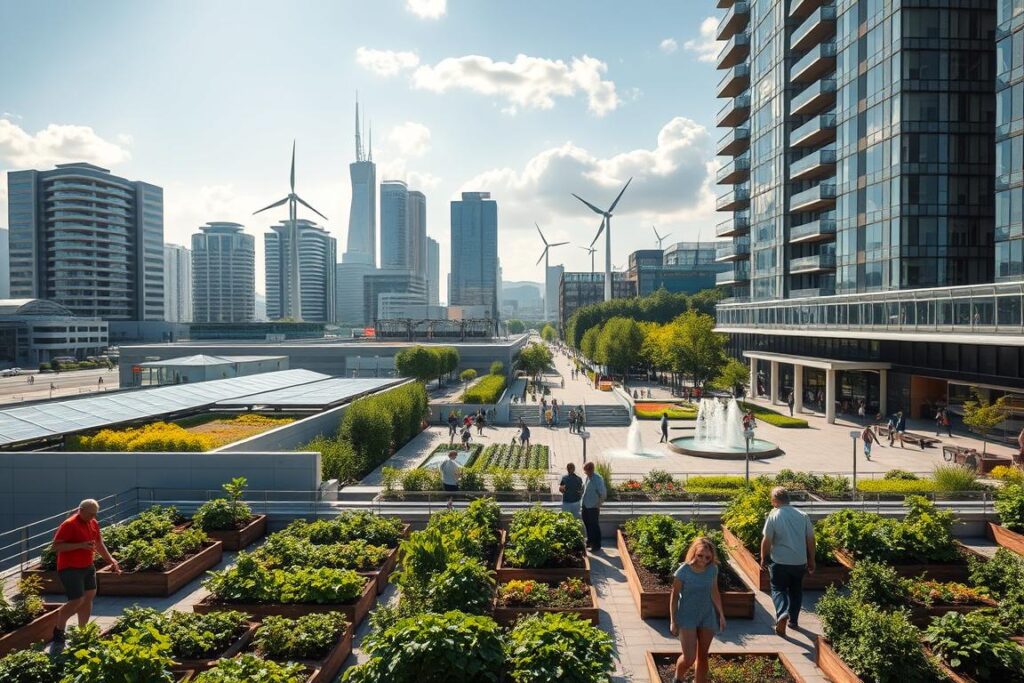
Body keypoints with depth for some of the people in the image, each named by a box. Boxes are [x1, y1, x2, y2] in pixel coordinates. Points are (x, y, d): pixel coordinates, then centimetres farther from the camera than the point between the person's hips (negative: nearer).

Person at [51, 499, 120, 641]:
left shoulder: (93, 523, 7)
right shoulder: (69, 525, -17)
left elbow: (99, 544, 18)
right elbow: (56, 546, -21)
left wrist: (111, 560, 10)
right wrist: (80, 545, -29)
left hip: (87, 567, 8)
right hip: (70, 569, -8)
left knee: (89, 596, 11)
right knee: (77, 601, -9)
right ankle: (58, 630, 12)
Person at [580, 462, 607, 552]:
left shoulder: (597, 479, -21)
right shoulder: (587, 477, 5)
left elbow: (603, 493, -22)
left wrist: (599, 503, -14)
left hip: (593, 507, -8)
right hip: (585, 506, 8)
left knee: (594, 527, 2)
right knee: (587, 524, 20)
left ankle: (597, 546, 12)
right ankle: (590, 541, 37)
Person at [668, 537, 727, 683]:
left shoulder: (713, 569, -7)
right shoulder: (683, 571, -19)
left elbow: (714, 592, 8)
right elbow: (674, 596, -10)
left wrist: (721, 615, 11)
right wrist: (673, 621, -8)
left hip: (707, 617, 4)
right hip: (687, 617, -4)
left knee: (702, 656, 12)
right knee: (689, 658, -8)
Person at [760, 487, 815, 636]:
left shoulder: (774, 516, -11)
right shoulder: (803, 516, 0)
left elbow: (766, 540, -10)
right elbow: (810, 540, 4)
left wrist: (763, 559, 3)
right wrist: (811, 561, 14)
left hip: (780, 562, -4)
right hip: (800, 561, 4)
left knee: (778, 589, 7)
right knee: (796, 590, 20)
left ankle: (782, 614, -17)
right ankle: (793, 620, 27)